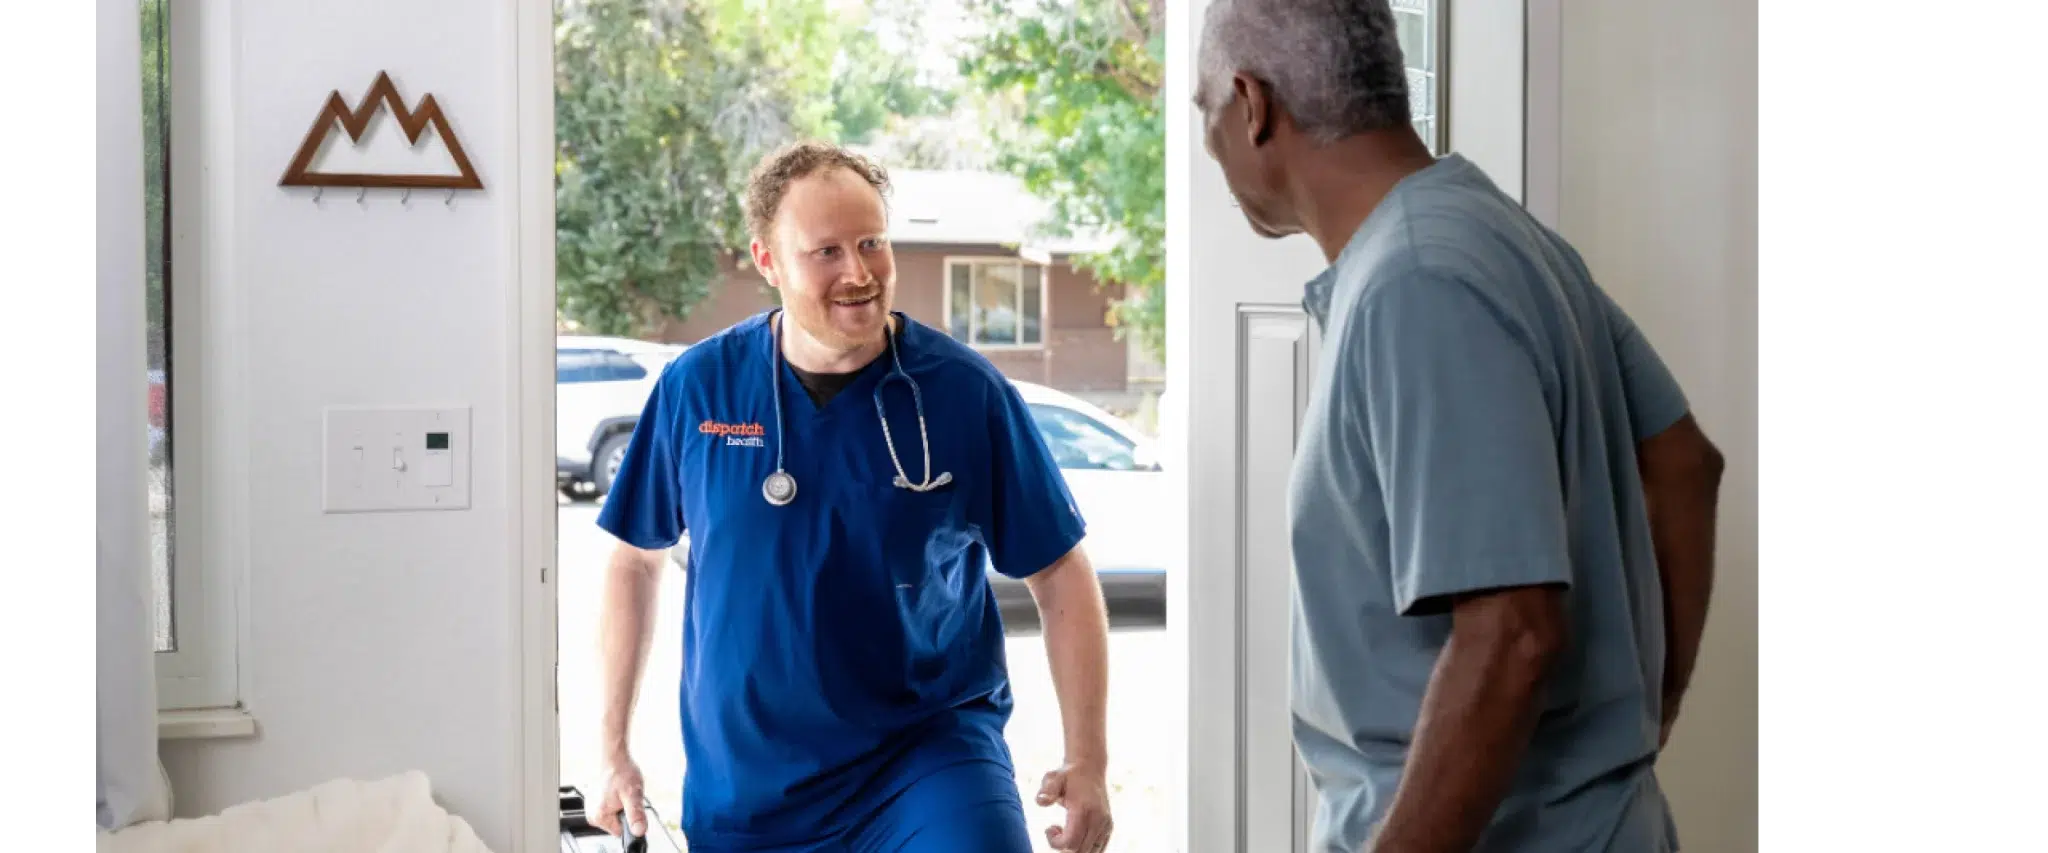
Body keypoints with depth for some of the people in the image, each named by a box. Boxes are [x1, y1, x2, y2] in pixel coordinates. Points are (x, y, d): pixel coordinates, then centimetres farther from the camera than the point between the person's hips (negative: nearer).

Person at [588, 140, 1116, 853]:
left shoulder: (968, 391, -8)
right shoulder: (696, 387, -4)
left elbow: (1061, 576, -2)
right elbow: (636, 559, 9)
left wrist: (1087, 763, -6)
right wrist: (614, 751, 9)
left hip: (930, 751, -2)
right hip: (741, 789, 2)